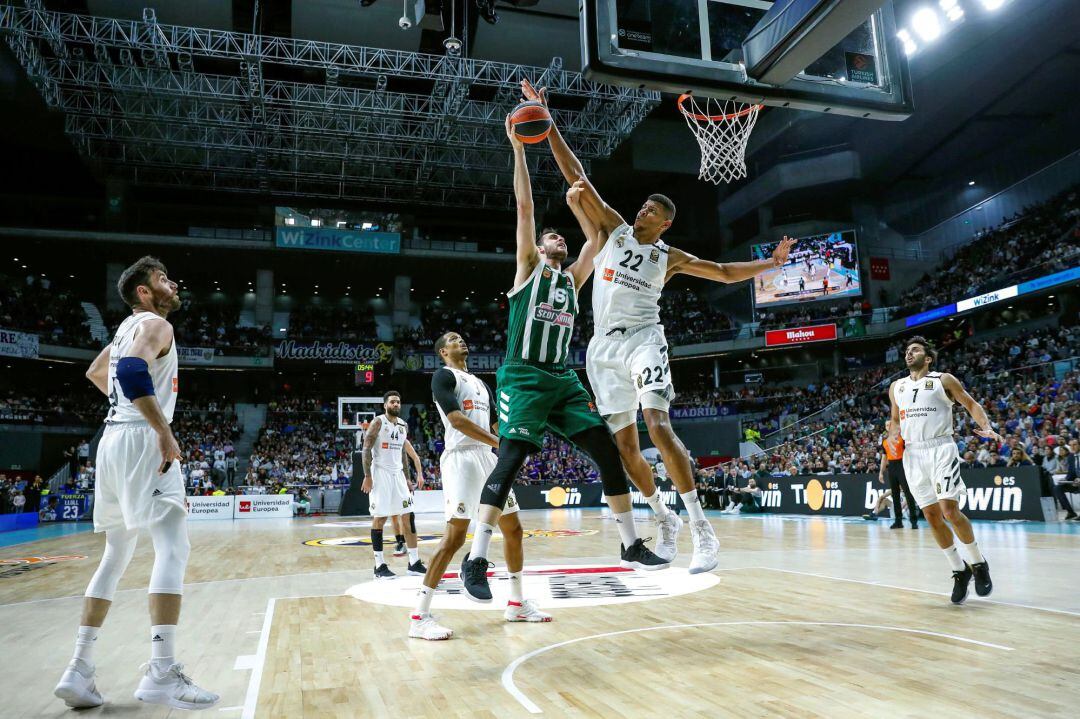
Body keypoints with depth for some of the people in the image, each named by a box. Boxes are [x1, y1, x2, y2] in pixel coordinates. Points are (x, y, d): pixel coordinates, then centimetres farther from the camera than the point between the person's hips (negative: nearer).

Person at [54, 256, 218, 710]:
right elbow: (132, 369, -27)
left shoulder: (126, 328, 22)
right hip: (141, 440, -10)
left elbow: (95, 373, 38)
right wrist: (163, 430, -27)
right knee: (173, 548, -15)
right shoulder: (155, 324, -7)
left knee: (116, 555, 14)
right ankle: (161, 674, -22)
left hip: (113, 441, 10)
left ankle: (79, 670, 14)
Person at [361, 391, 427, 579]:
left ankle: (414, 562, 8)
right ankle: (379, 566, 4)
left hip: (398, 473, 6)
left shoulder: (403, 425, 12)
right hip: (380, 473, -6)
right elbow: (366, 449, -11)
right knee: (379, 518, -3)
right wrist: (367, 476, -17)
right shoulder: (378, 422, -7)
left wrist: (407, 477, 16)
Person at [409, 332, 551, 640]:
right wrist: (501, 443, -22)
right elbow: (457, 420, -18)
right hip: (461, 458, -9)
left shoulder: (480, 383, 23)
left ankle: (516, 604, 23)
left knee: (513, 529, 10)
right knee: (455, 536, -15)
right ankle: (419, 617, -9)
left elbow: (497, 424, 21)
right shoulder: (443, 376, -3)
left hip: (488, 457, 9)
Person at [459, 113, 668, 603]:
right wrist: (518, 147, -1)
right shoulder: (528, 266, 8)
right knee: (511, 460, -18)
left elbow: (597, 239, 18)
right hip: (523, 376, -5)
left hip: (563, 378, 6)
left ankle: (631, 546, 10)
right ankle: (476, 560, -12)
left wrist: (578, 207, 12)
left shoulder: (572, 278, 21)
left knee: (608, 451, -2)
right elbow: (524, 206, 1)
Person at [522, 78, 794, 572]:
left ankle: (701, 530, -19)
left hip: (642, 338, -2)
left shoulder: (669, 257, 12)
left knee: (659, 426, -23)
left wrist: (768, 264, 5)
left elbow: (725, 273, 18)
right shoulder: (613, 228, 13)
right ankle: (663, 519, 23)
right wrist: (547, 121, 6)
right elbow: (575, 175, 9)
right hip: (604, 346, 2)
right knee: (625, 444, 3)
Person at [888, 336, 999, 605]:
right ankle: (960, 571, 16)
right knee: (932, 517, 3)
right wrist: (893, 434, 2)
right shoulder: (896, 387, 15)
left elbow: (971, 404, 6)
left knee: (950, 511, -15)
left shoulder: (943, 380, 3)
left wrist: (986, 428, -12)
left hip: (940, 448, -4)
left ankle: (979, 563, 7)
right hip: (913, 454, 4)